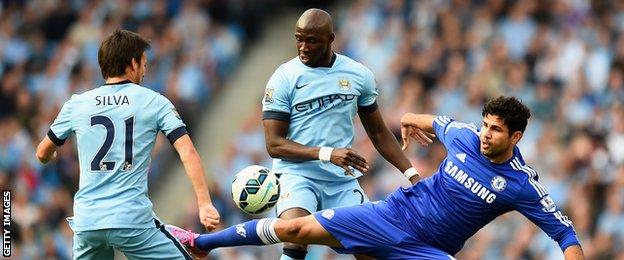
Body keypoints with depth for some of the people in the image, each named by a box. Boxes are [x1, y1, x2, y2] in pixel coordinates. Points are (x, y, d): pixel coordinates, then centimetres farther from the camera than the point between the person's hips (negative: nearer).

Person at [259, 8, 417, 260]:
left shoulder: (358, 75, 6)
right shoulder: (284, 78, -5)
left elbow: (378, 133, 17)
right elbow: (274, 144, -8)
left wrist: (412, 174, 9)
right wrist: (327, 154, -20)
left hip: (344, 182, 4)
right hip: (298, 175, -4)